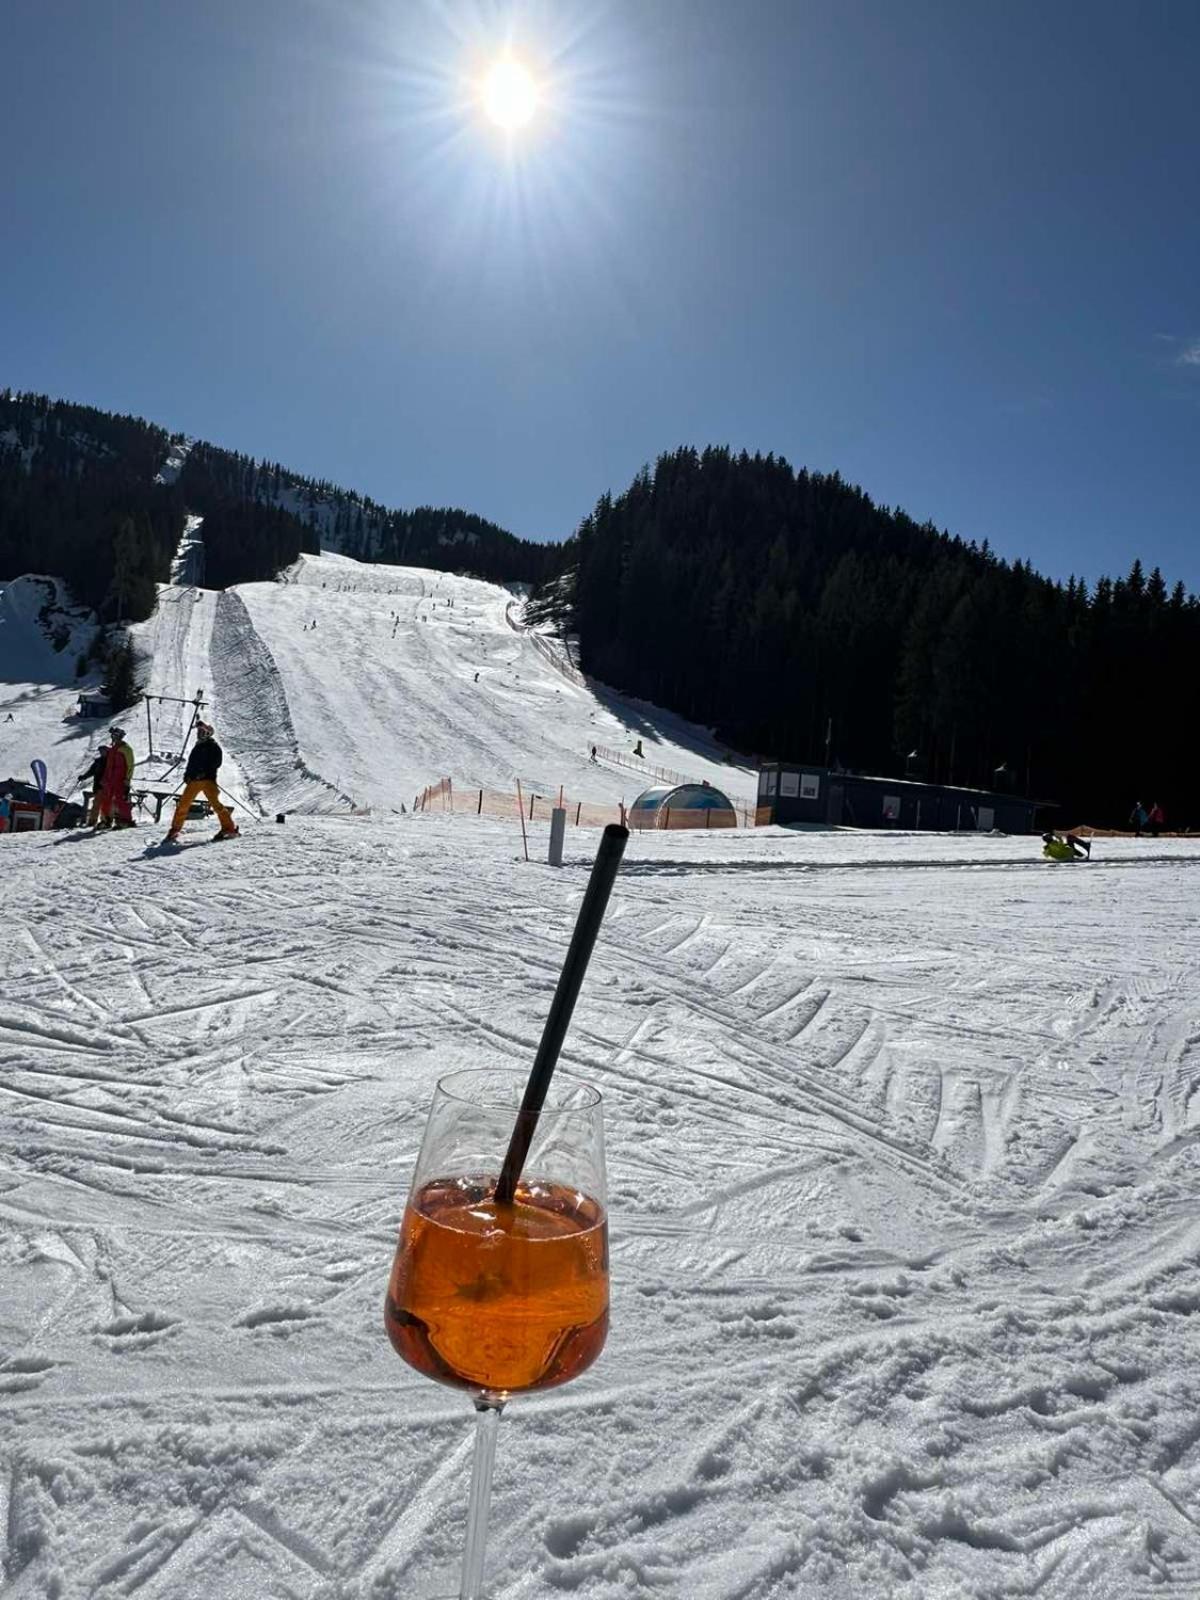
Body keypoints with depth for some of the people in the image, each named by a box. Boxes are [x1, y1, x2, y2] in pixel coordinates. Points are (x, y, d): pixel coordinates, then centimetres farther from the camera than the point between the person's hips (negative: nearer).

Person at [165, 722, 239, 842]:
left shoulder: (213, 746, 3)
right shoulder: (197, 747, 24)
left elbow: (216, 763, -9)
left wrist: (205, 772, -20)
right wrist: (187, 775, 13)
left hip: (208, 779, -6)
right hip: (194, 780, 6)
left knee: (215, 803, -15)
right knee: (183, 804, 0)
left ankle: (230, 829, -10)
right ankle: (174, 830, 9)